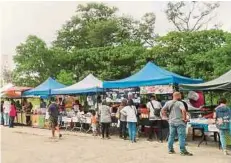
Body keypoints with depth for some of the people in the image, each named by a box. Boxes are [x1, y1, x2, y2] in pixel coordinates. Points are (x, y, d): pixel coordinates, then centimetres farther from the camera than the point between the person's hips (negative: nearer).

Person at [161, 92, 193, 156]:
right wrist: (184, 118, -14)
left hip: (171, 122, 6)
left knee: (171, 136, 14)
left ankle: (170, 149, 21)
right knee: (181, 136, -1)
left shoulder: (168, 103, 8)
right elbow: (183, 110, -25)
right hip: (179, 122, -6)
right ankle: (183, 151, 1)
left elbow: (163, 110, 8)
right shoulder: (179, 103, -10)